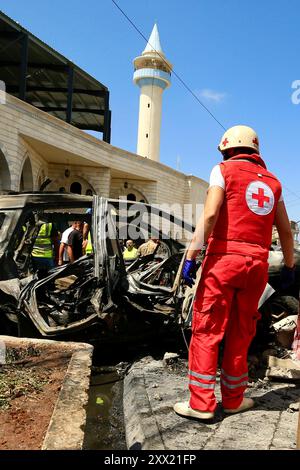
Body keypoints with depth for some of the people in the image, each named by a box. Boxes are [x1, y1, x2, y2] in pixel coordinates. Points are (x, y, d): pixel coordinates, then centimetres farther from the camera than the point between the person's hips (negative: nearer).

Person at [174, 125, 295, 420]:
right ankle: (233, 399, 22)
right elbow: (285, 230, 18)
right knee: (240, 333, 13)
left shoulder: (224, 170, 2)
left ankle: (201, 403, 4)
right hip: (257, 263, 5)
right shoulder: (272, 181, 17)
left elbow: (210, 215, -12)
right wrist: (289, 266, 28)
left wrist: (191, 255, -13)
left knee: (206, 330, 1)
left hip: (224, 258, -5)